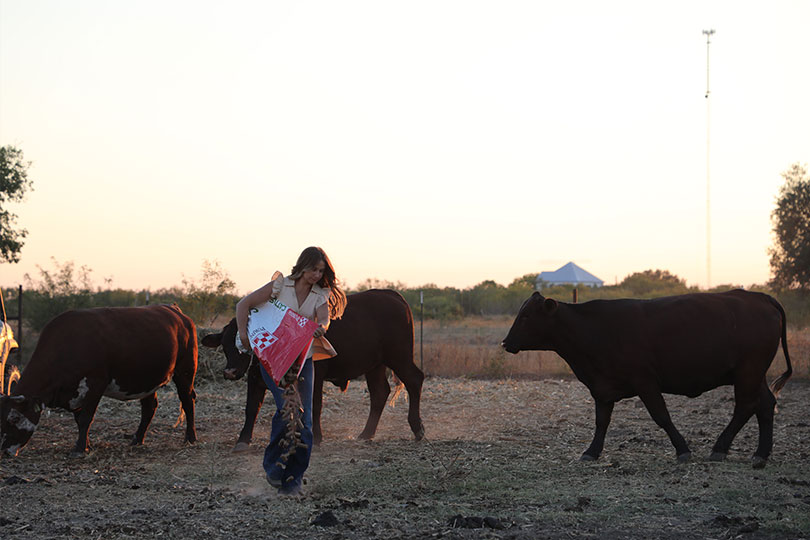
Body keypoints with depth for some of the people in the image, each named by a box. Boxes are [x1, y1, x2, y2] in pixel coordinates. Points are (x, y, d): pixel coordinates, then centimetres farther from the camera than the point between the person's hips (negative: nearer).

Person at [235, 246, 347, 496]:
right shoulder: (280, 285, -2)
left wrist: (320, 328, -39)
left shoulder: (321, 295, 5)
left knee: (304, 419, -3)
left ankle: (294, 478, 6)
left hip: (302, 360, 3)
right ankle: (273, 463, -3)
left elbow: (324, 319, -15)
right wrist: (243, 334, -15)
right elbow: (244, 304, -2)